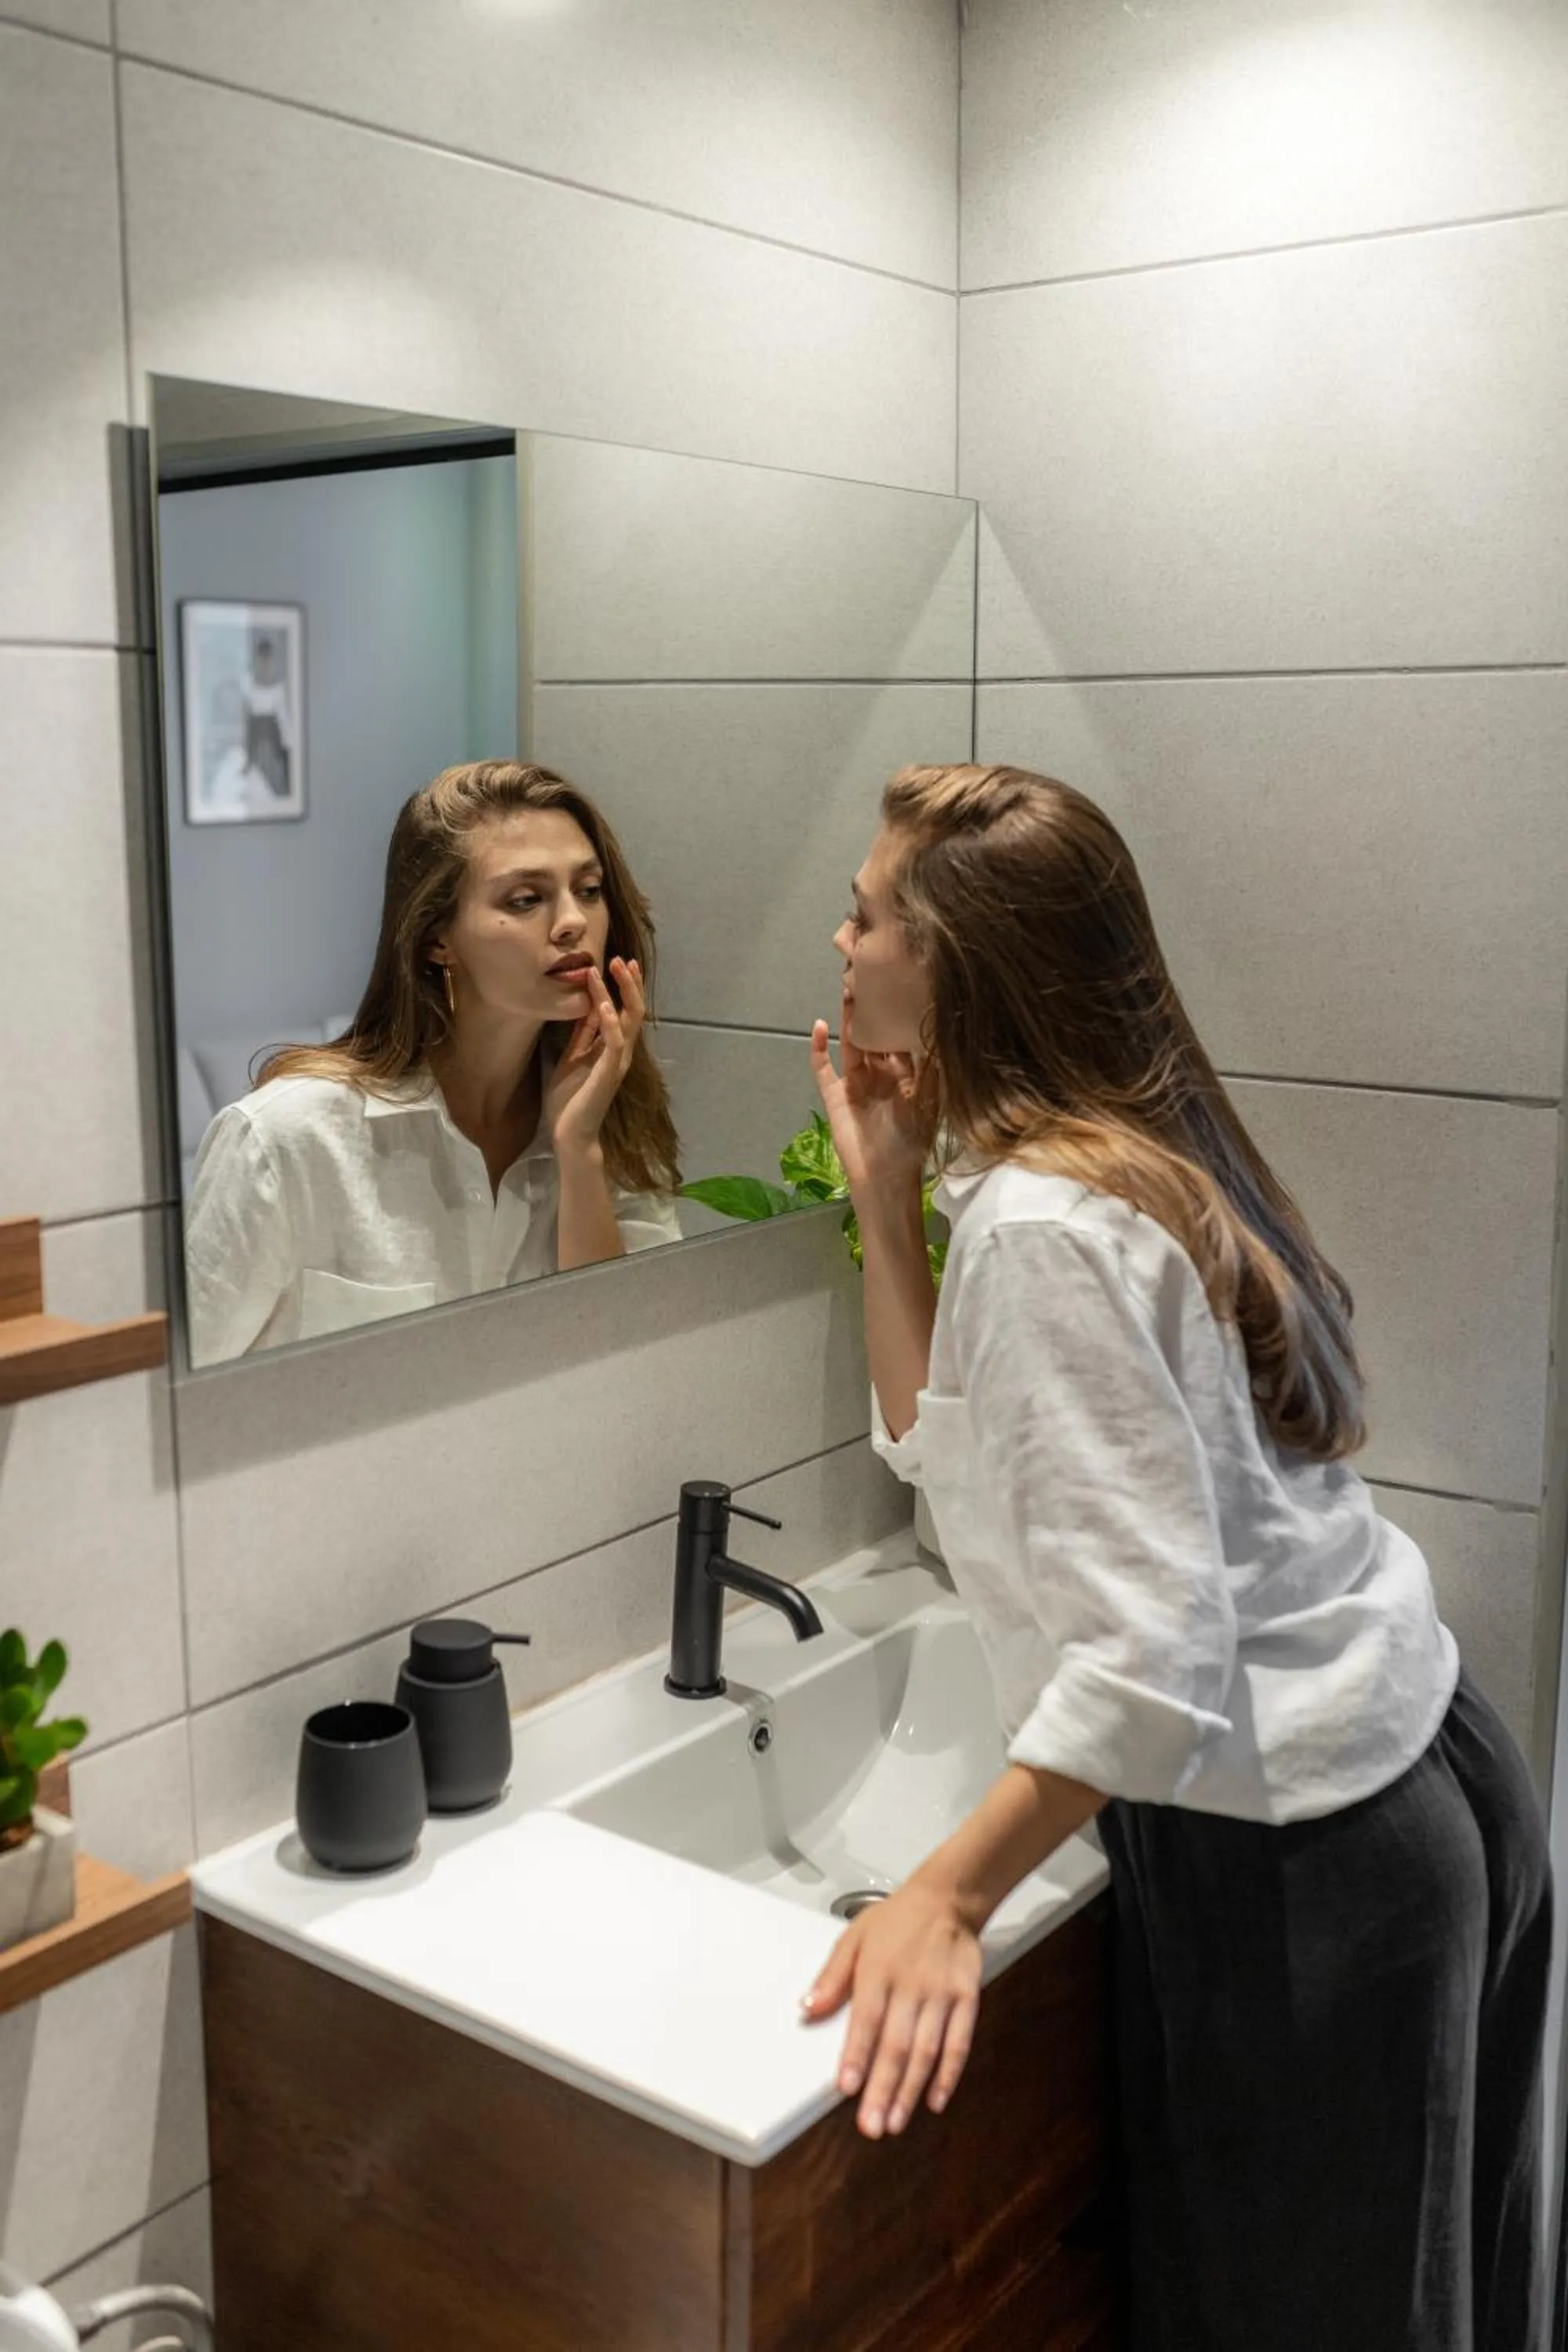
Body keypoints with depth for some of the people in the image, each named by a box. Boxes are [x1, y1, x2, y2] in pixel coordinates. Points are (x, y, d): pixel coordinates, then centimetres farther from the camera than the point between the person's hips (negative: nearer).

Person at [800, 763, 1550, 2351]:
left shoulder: (1043, 1227, -23)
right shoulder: (1118, 1151, 5)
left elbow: (1154, 1654, -27)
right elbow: (941, 1440, 12)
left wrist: (946, 1897, -21)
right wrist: (884, 1196, 4)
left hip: (1291, 1856, -9)